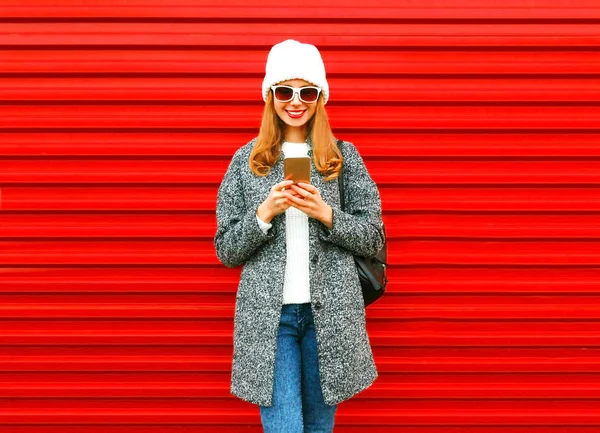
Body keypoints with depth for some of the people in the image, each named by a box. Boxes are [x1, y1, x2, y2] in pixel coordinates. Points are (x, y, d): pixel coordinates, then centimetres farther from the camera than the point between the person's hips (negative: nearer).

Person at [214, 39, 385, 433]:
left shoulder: (345, 156, 5)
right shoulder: (247, 160, 5)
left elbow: (373, 240, 4)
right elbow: (226, 250, 4)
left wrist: (326, 214, -13)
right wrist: (264, 213, -13)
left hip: (330, 312, 1)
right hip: (267, 315, -1)